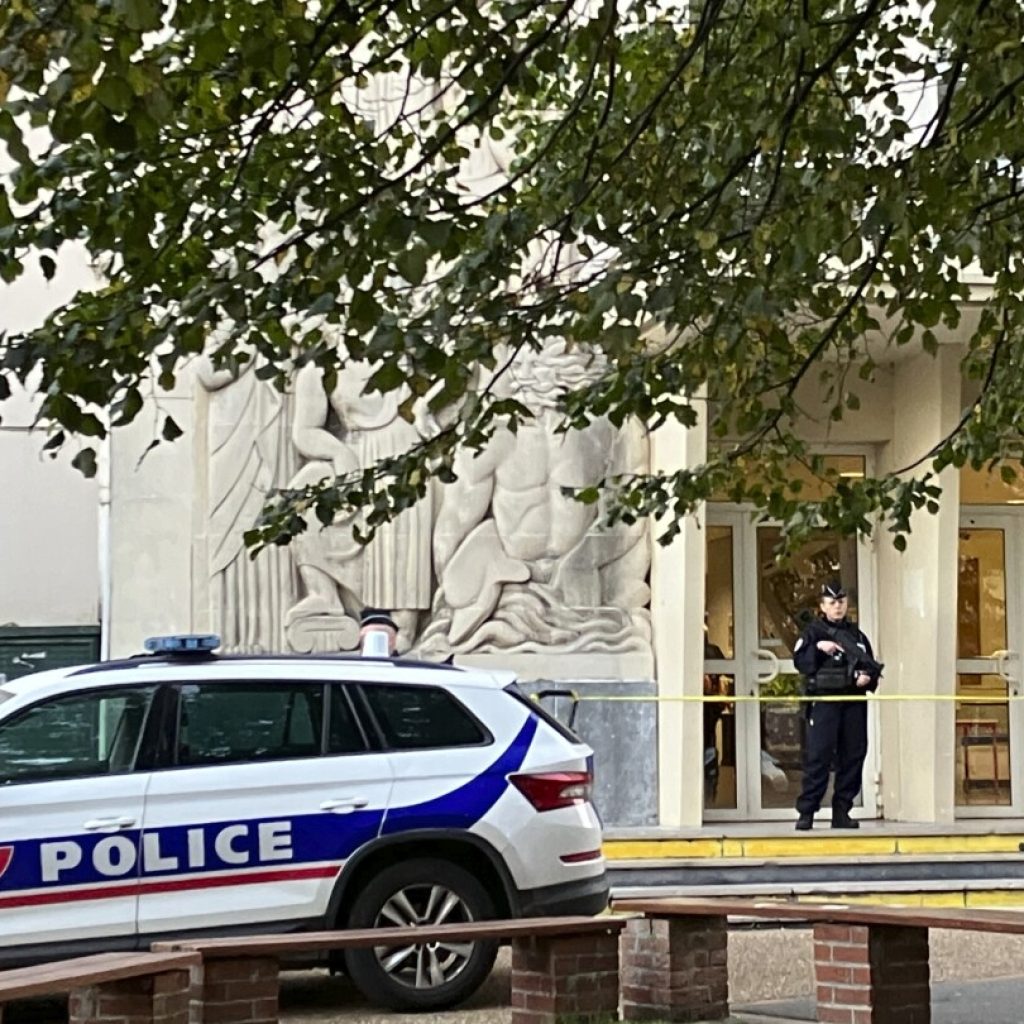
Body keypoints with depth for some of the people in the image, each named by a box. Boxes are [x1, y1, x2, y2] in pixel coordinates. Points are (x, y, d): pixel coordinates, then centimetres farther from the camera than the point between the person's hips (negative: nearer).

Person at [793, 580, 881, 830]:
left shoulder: (856, 634, 16)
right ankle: (806, 812, -8)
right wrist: (818, 648, -21)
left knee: (853, 756, 3)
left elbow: (872, 667, 18)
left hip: (854, 703, 5)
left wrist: (869, 677, -3)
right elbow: (800, 662, -7)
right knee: (818, 756, -10)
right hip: (824, 700, -5)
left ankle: (842, 811, 10)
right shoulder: (814, 631, 4)